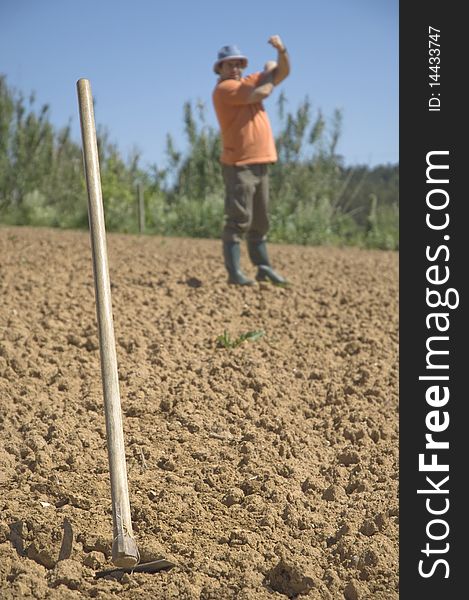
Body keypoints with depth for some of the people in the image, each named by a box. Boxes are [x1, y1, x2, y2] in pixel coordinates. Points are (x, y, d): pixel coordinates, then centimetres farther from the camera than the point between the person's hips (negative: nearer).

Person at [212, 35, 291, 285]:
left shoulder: (249, 81, 17)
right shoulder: (224, 88, -8)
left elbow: (283, 72, 15)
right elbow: (262, 92, -19)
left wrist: (281, 51, -4)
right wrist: (268, 72, 0)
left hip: (261, 163, 8)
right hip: (238, 164, -8)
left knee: (260, 221, 13)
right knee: (239, 220, -10)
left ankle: (263, 267, 20)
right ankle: (234, 272, -9)